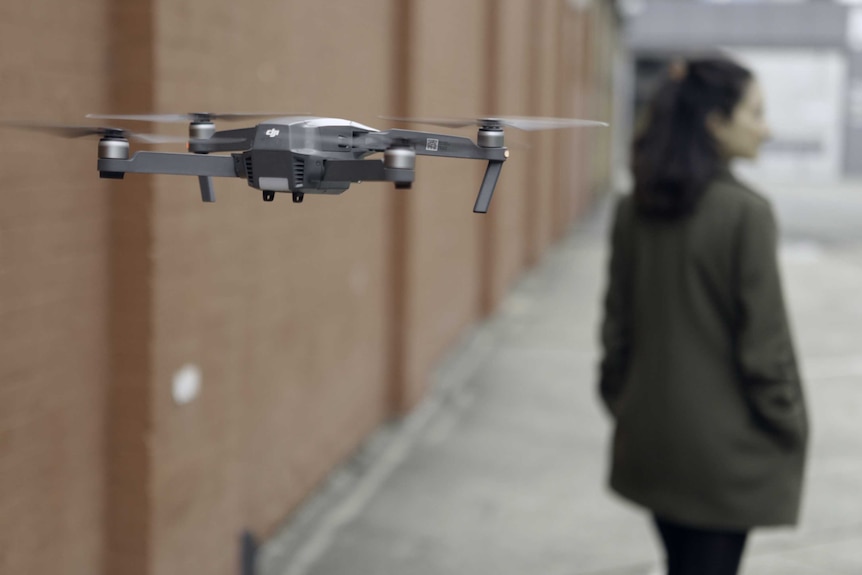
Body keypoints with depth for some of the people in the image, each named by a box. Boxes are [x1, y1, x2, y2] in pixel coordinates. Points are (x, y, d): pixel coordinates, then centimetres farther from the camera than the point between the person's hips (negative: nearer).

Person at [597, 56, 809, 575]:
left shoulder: (634, 209, 1)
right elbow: (764, 338, -15)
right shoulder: (746, 212, -17)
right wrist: (790, 429, -3)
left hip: (650, 439, 6)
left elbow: (617, 321, 7)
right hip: (725, 450, -6)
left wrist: (622, 403, 18)